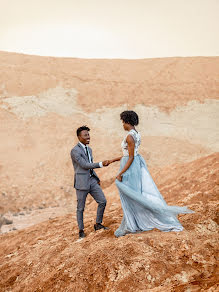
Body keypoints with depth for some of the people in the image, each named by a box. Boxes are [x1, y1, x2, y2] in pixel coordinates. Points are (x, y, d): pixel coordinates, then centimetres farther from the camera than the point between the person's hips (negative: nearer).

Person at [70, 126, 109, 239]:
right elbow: (84, 165, -21)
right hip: (82, 182, -7)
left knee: (102, 201, 2)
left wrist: (97, 178, 15)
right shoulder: (75, 151, -13)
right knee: (80, 208, 4)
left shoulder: (89, 149, 14)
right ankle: (81, 230, 20)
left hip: (92, 180, 7)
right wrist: (101, 164, -27)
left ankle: (98, 224, 19)